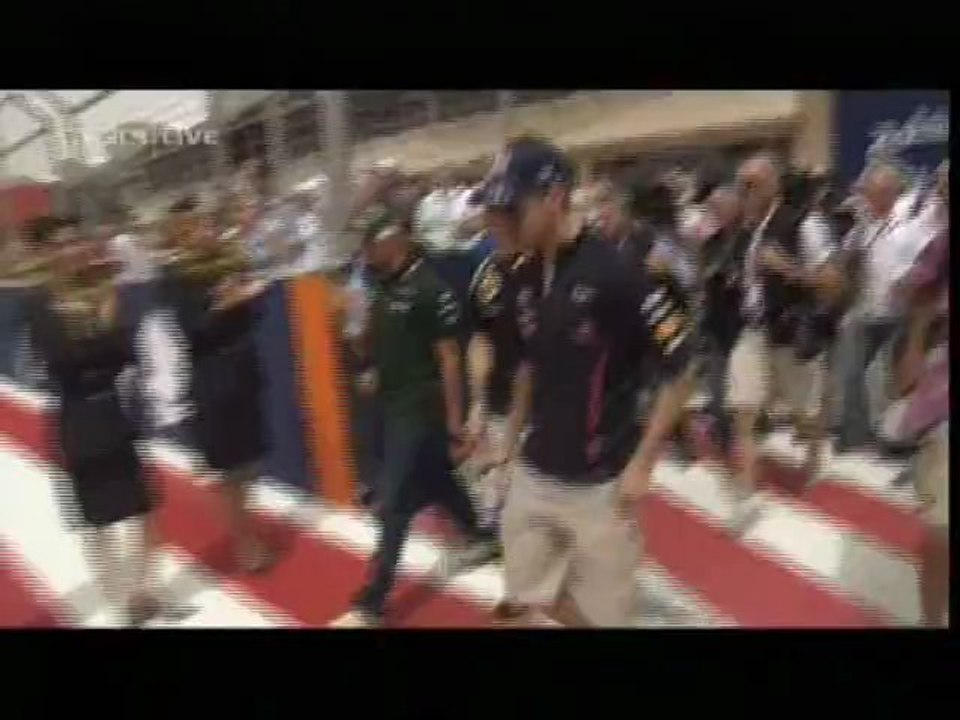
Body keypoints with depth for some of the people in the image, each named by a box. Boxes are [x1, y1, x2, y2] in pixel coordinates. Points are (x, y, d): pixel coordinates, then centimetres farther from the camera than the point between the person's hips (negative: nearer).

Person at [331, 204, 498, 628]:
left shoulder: (429, 288, -18)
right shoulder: (382, 284, 6)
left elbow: (449, 358, -16)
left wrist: (455, 423, -15)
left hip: (420, 407, -8)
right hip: (392, 403, 8)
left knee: (392, 503, -4)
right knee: (436, 481, 22)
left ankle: (371, 605, 8)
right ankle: (480, 539, 44)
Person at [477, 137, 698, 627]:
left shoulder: (616, 271, -18)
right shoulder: (525, 279, 3)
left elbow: (681, 370, -14)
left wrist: (641, 464, -14)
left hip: (599, 484, -6)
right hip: (533, 475, 6)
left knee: (605, 613, 10)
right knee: (526, 601, 15)